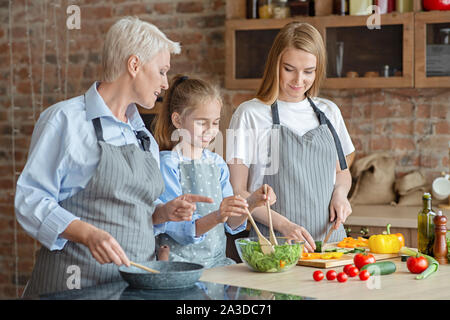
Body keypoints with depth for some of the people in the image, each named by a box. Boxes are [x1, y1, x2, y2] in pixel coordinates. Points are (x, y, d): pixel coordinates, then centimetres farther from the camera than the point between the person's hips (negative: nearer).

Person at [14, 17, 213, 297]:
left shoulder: (144, 135, 16)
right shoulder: (65, 119, -7)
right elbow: (31, 201, -12)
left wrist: (164, 212, 3)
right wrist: (88, 234, -26)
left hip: (136, 278, 6)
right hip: (77, 280, -6)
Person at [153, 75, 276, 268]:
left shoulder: (217, 163, 13)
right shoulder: (167, 164, -7)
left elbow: (231, 224, 11)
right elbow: (178, 229, -14)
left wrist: (252, 203, -7)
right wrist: (216, 217, -31)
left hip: (217, 260, 6)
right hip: (181, 263, -6)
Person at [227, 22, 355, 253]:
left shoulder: (328, 112, 14)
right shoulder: (250, 115, -1)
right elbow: (237, 191, -4)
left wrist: (340, 193, 4)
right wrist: (283, 224, -16)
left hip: (329, 234, 4)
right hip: (276, 243, -4)